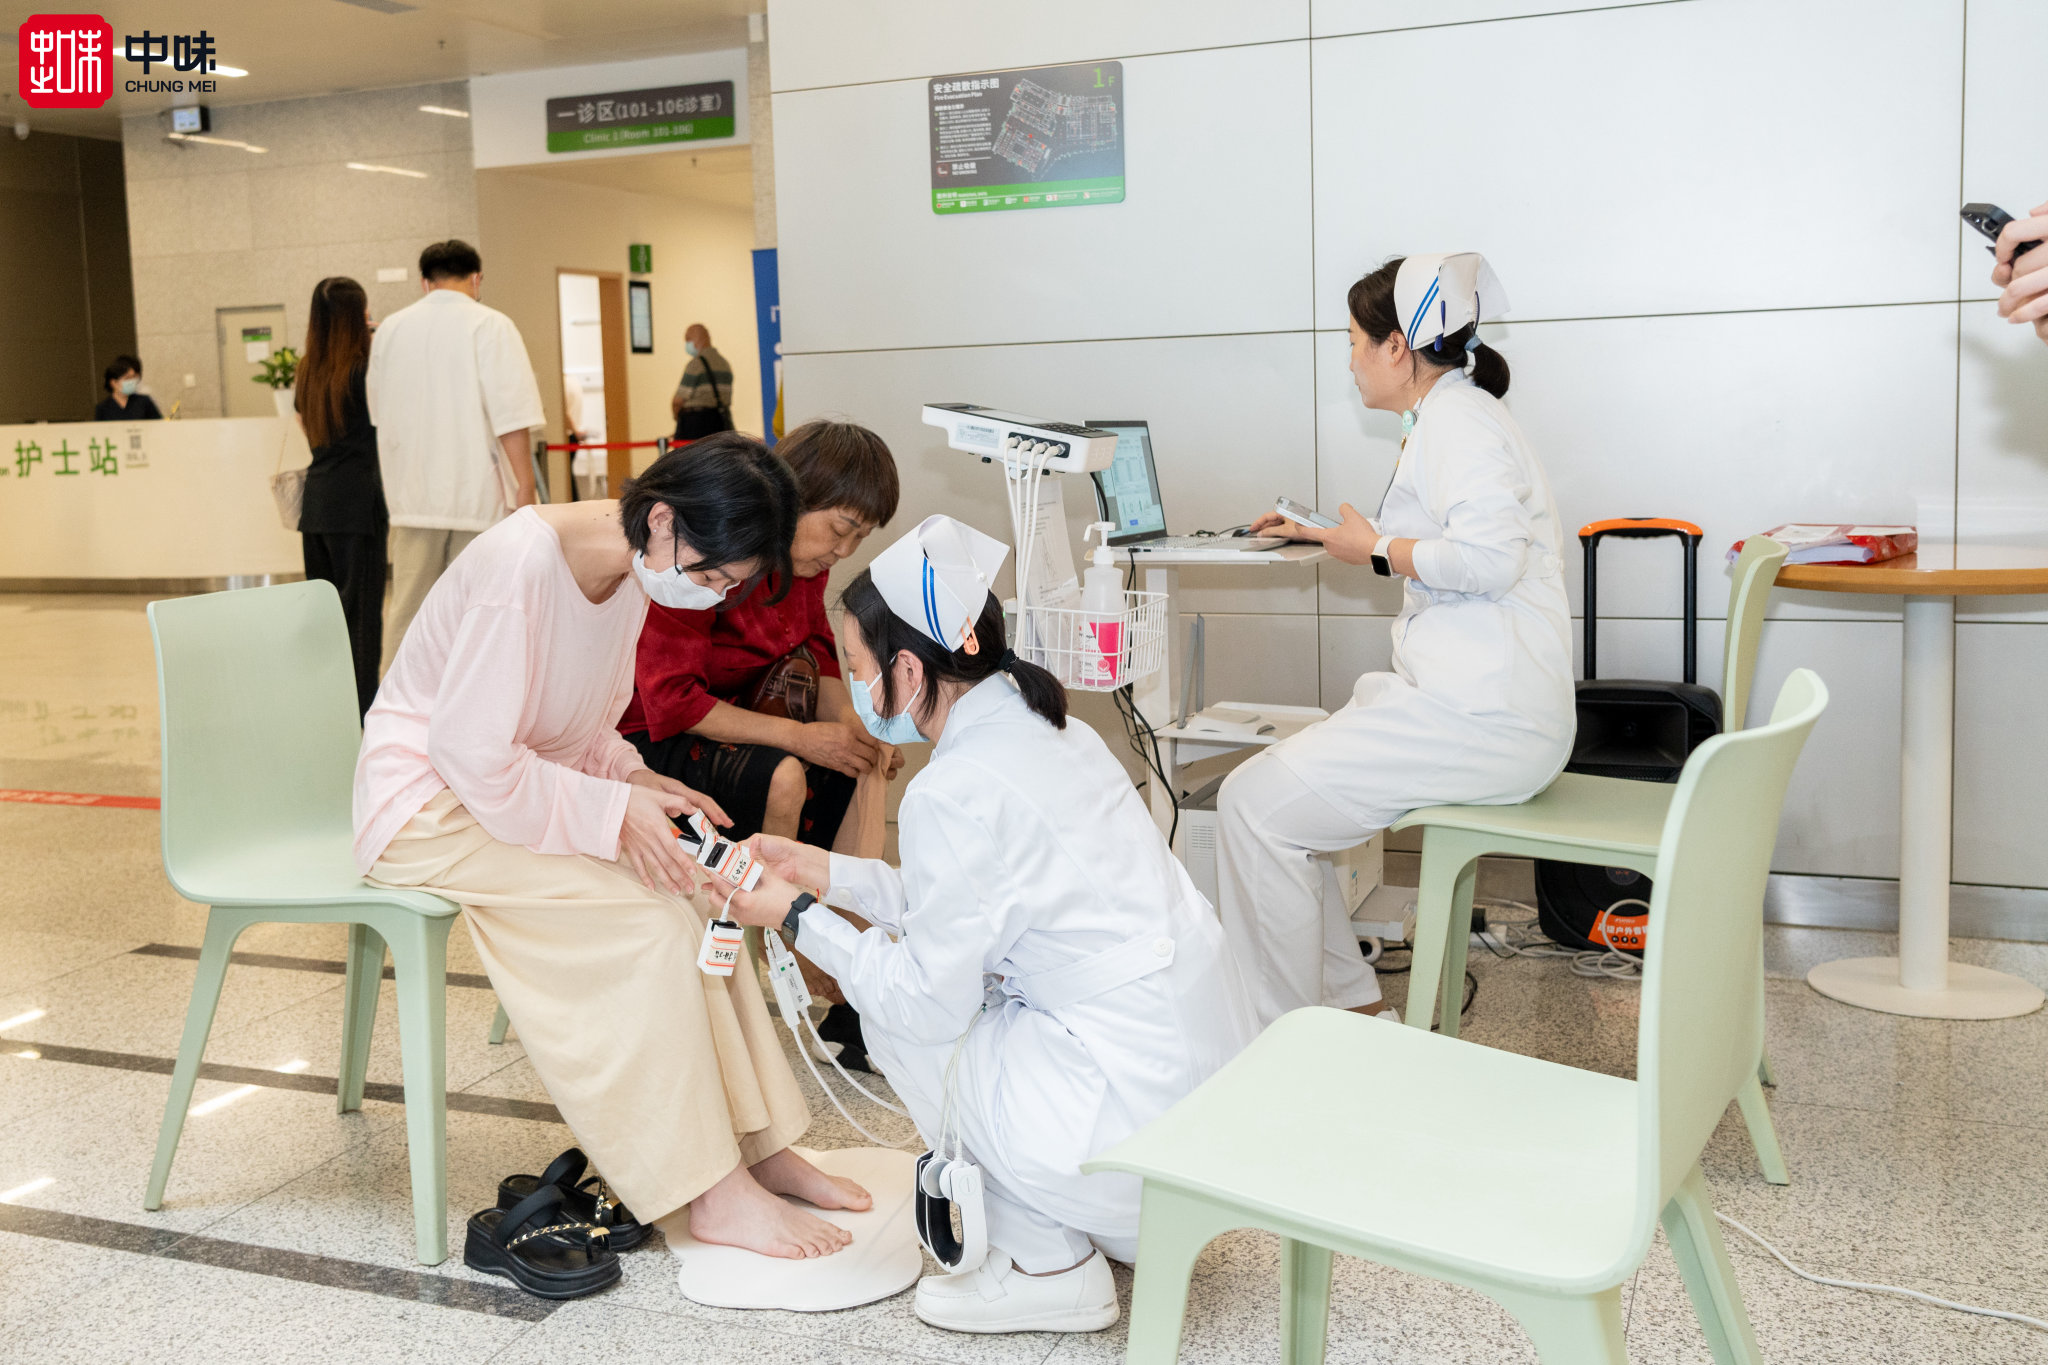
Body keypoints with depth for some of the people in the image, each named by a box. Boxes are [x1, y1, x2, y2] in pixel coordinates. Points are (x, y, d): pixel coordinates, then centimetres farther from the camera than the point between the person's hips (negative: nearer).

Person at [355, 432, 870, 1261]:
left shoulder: (631, 574, -1)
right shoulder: (521, 564, -28)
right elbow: (471, 756, -26)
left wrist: (634, 780, -8)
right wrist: (615, 810, -25)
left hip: (521, 783, 8)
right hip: (429, 809, -8)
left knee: (695, 890, -10)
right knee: (647, 921, -22)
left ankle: (757, 1142, -4)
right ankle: (711, 1195, -14)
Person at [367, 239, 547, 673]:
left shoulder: (390, 328, 9)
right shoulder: (490, 325, -7)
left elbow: (378, 412, 19)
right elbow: (512, 417, -14)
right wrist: (524, 488, -11)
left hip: (412, 494, 4)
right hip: (477, 491, -4)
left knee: (407, 612, 9)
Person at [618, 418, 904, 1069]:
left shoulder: (805, 557, -2)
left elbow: (817, 659, 8)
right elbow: (673, 701, -27)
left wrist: (852, 723, -14)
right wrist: (800, 736, -30)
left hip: (727, 718, 8)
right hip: (646, 735, -8)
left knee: (863, 768, -15)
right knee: (782, 779, -33)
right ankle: (805, 969, -17)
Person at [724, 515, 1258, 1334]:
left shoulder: (955, 793, -19)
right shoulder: (1046, 727, 8)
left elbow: (924, 999, -11)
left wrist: (797, 918, 1)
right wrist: (822, 870, 20)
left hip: (1147, 1125, -9)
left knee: (897, 1005, 5)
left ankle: (1048, 1266, 12)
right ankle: (1079, 1222, 24)